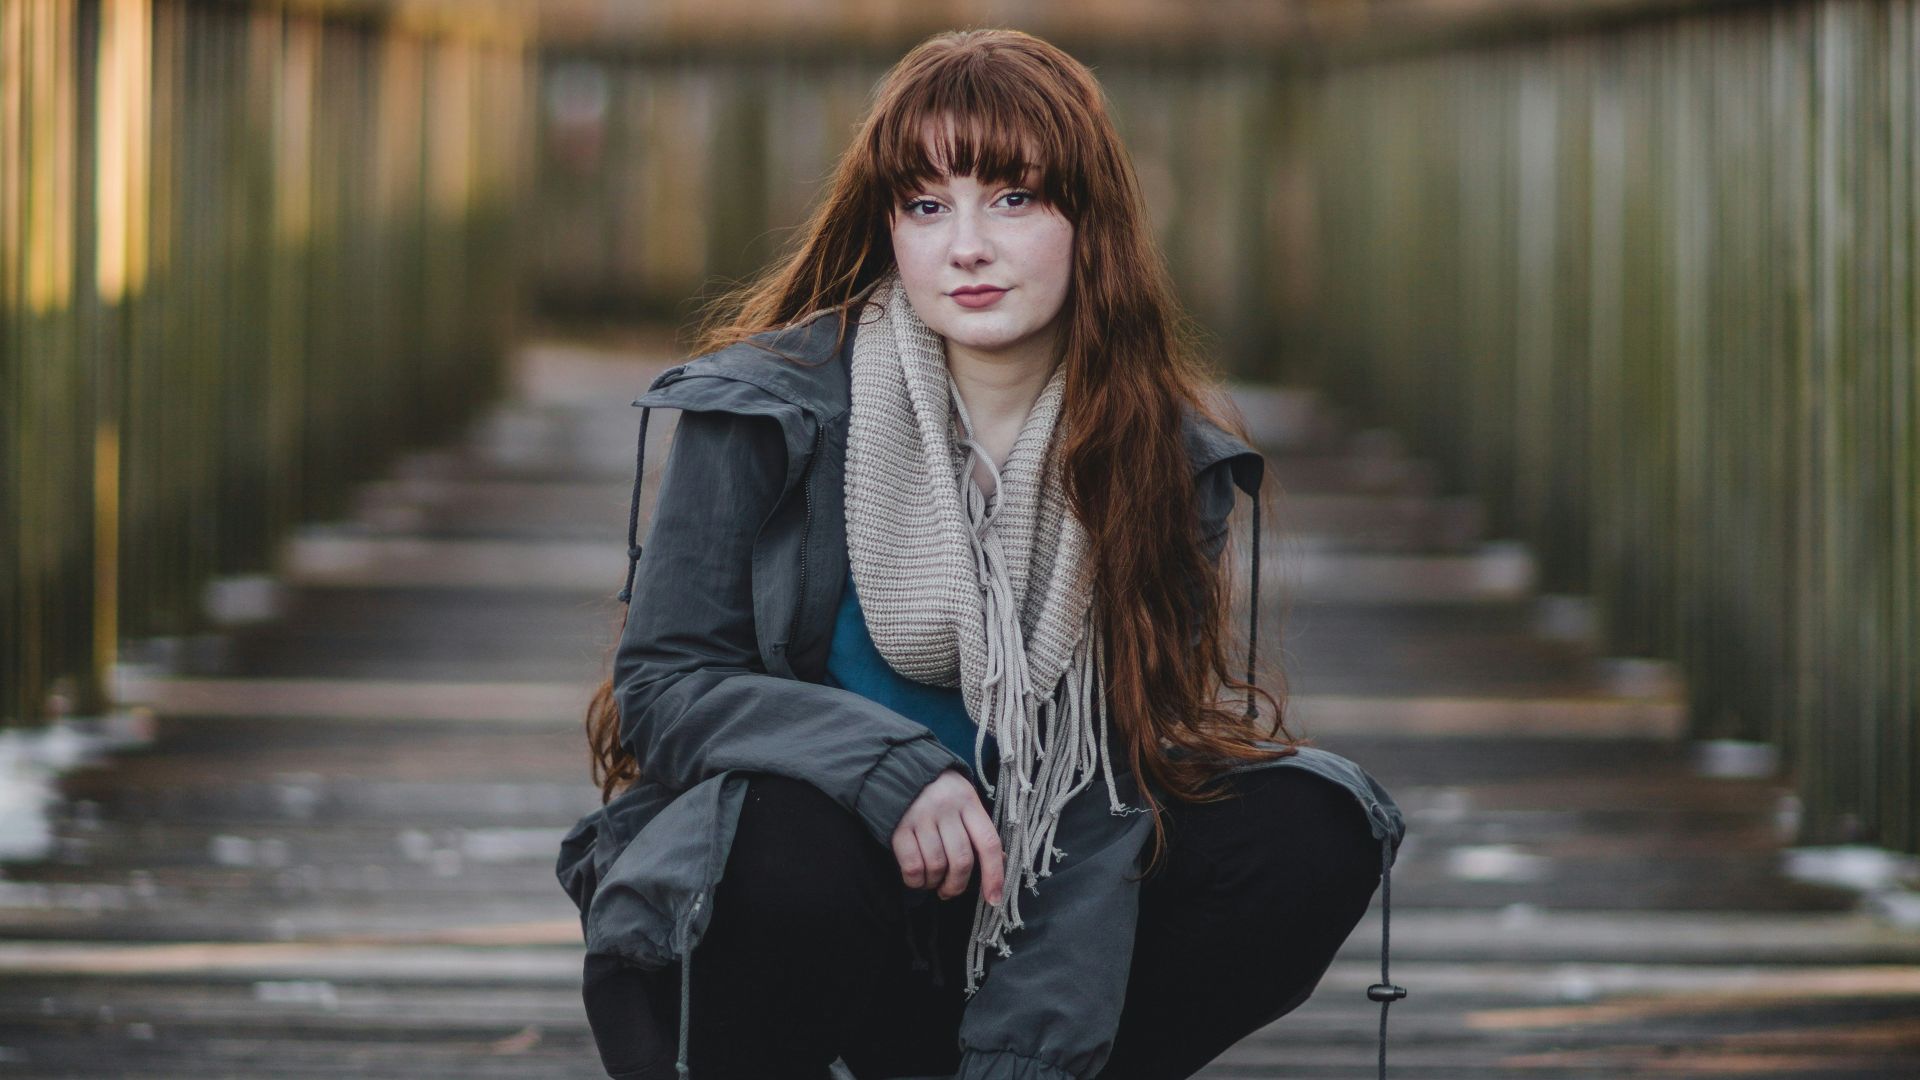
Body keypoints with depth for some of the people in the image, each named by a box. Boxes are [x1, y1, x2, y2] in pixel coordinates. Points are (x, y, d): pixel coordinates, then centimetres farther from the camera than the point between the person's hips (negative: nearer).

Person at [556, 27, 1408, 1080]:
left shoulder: (1162, 452, -3)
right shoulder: (769, 410, -9)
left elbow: (1115, 768, -10)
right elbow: (663, 681, -9)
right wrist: (886, 766, -29)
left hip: (1012, 932, 4)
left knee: (1312, 834, -16)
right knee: (794, 854, -37)